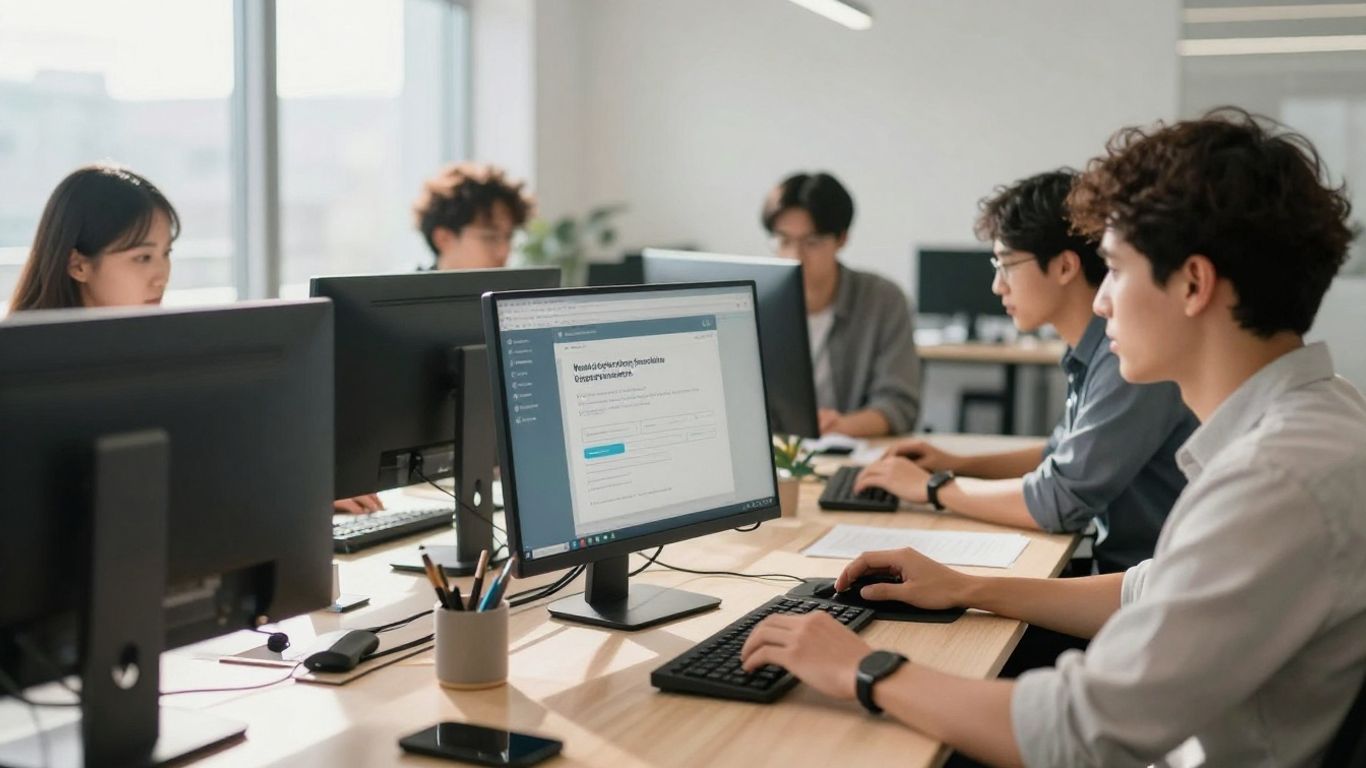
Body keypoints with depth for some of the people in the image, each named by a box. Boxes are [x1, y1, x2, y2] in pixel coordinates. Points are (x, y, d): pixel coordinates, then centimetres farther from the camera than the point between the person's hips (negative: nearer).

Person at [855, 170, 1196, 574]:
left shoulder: (1131, 357, -22)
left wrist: (935, 487, -9)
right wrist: (960, 464, 10)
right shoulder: (1092, 351, 6)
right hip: (1115, 569, 7)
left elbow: (1060, 502, -21)